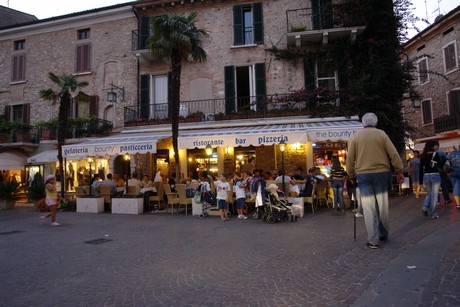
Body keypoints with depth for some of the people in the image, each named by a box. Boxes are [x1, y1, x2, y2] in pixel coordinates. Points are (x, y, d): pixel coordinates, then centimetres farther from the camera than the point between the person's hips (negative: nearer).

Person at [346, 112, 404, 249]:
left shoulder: (356, 136, 4)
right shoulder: (381, 134, 2)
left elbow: (350, 159, 3)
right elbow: (394, 154, -1)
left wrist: (352, 175, 11)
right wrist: (400, 171, 5)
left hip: (363, 175, 0)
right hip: (382, 173, 0)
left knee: (369, 208, 0)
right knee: (383, 206, 13)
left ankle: (373, 240, 0)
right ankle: (383, 234, 26)